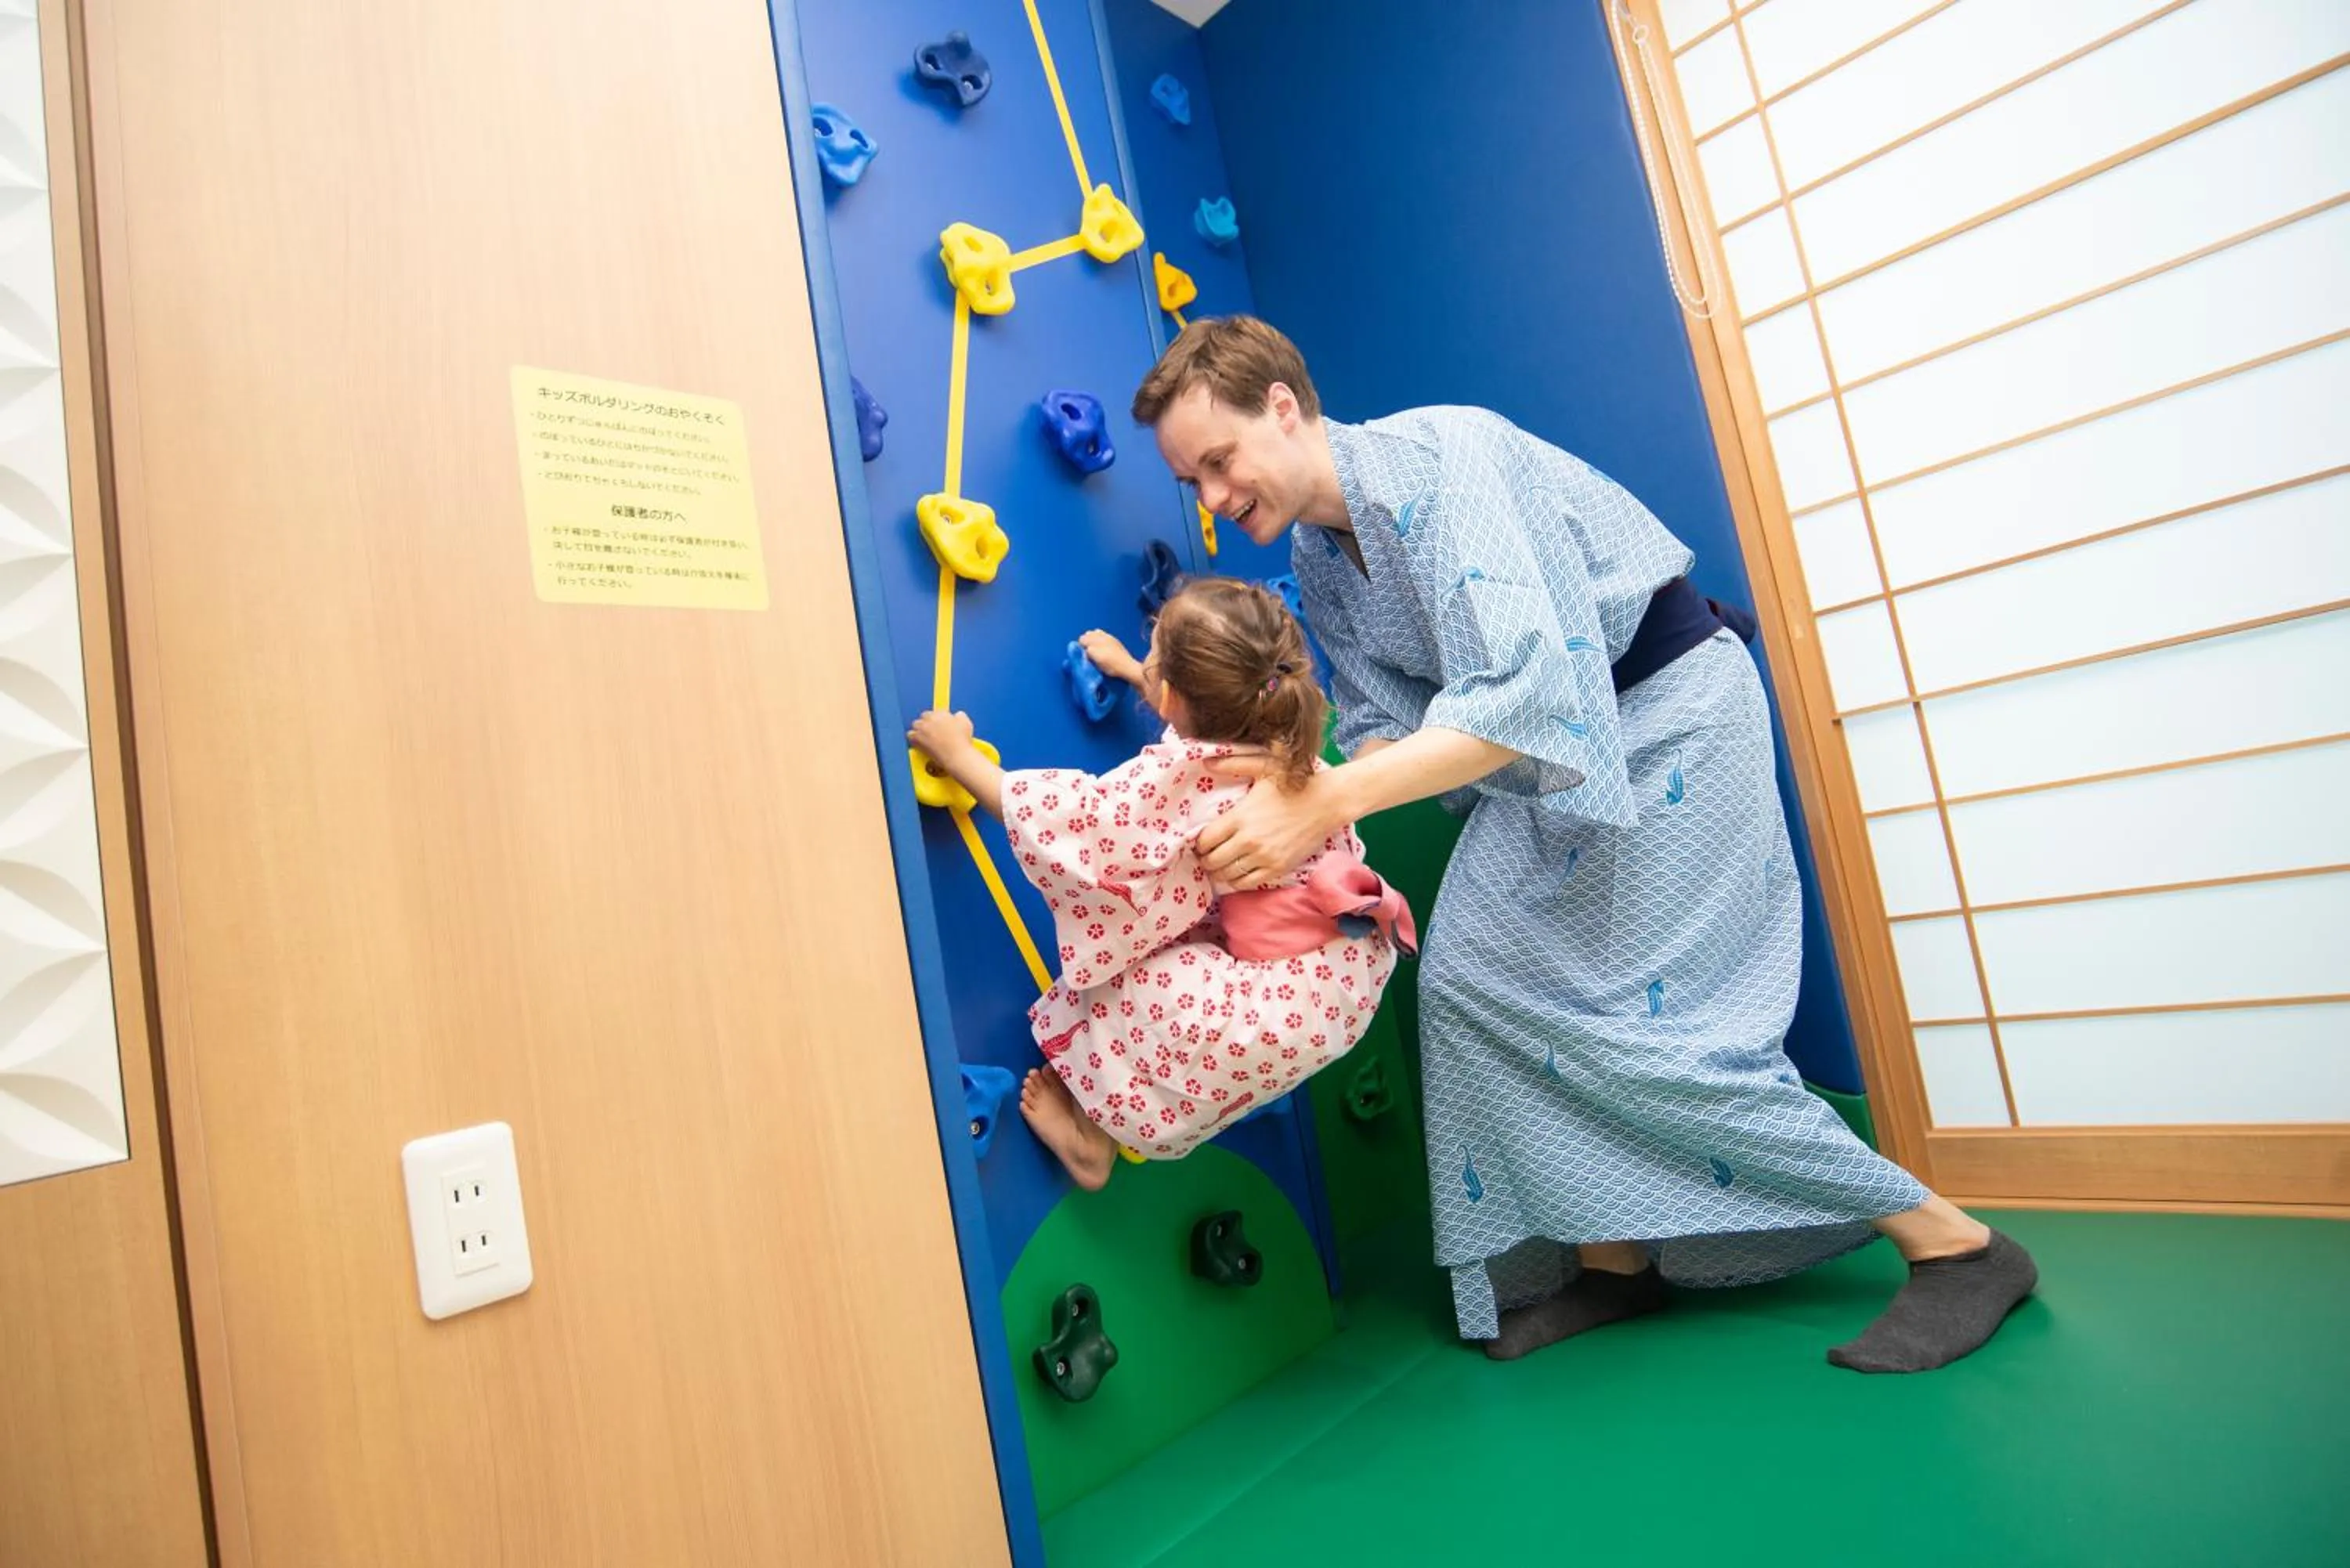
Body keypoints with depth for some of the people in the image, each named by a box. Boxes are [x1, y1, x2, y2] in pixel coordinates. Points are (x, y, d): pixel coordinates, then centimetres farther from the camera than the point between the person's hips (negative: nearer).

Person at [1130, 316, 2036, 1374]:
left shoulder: (1434, 456, -25)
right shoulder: (1314, 555, 2)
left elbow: (1522, 691, -36)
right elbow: (1385, 722, 1)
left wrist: (1325, 804, -42)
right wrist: (1288, 782, -20)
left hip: (1666, 707, -8)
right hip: (1549, 748, 8)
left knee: (1634, 1008, -11)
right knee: (1469, 977, -1)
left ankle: (1952, 1241, 6)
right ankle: (1612, 1259, 14)